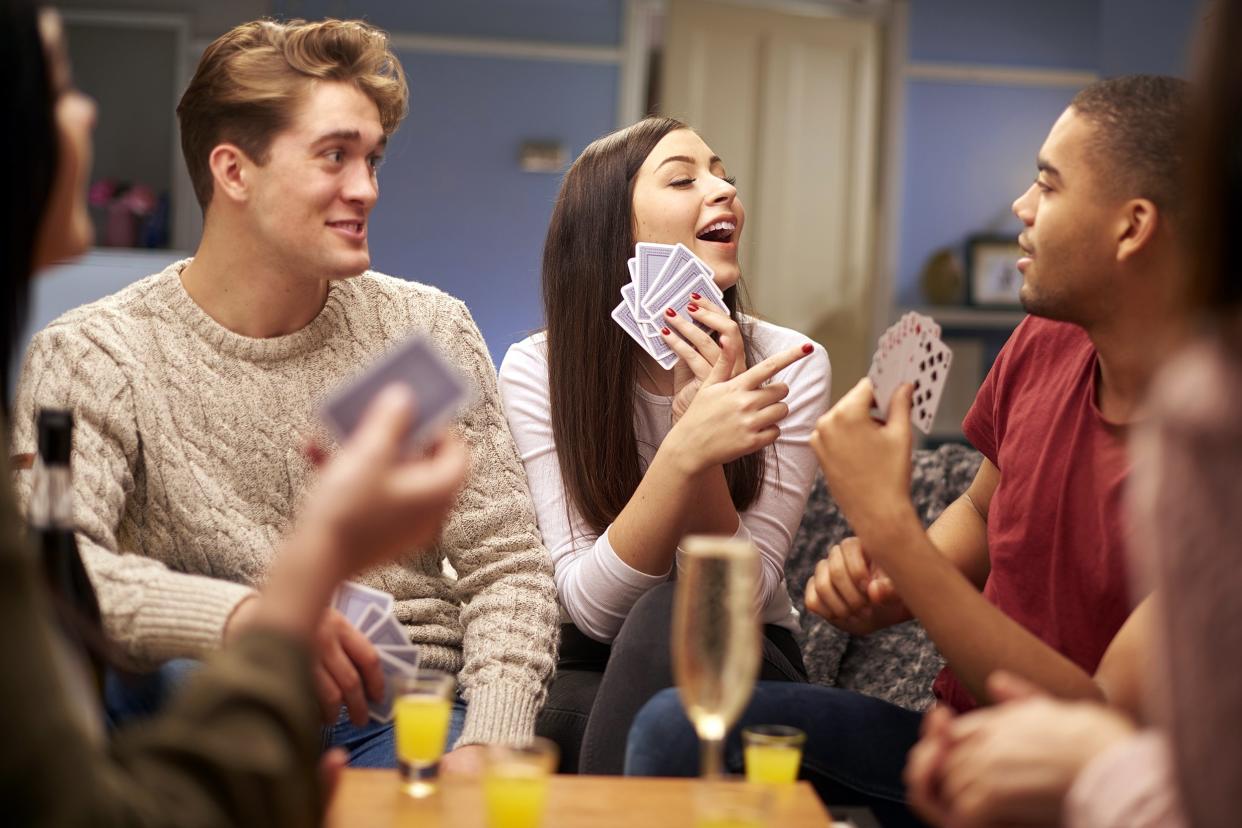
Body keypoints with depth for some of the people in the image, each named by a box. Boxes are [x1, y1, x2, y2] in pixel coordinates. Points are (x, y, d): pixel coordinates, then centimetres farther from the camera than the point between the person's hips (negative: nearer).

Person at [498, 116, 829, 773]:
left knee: (671, 616, -32)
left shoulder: (788, 365, -10)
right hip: (592, 668, -1)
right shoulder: (537, 371, -10)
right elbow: (593, 606, -17)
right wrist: (685, 451, -33)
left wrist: (699, 421, -29)